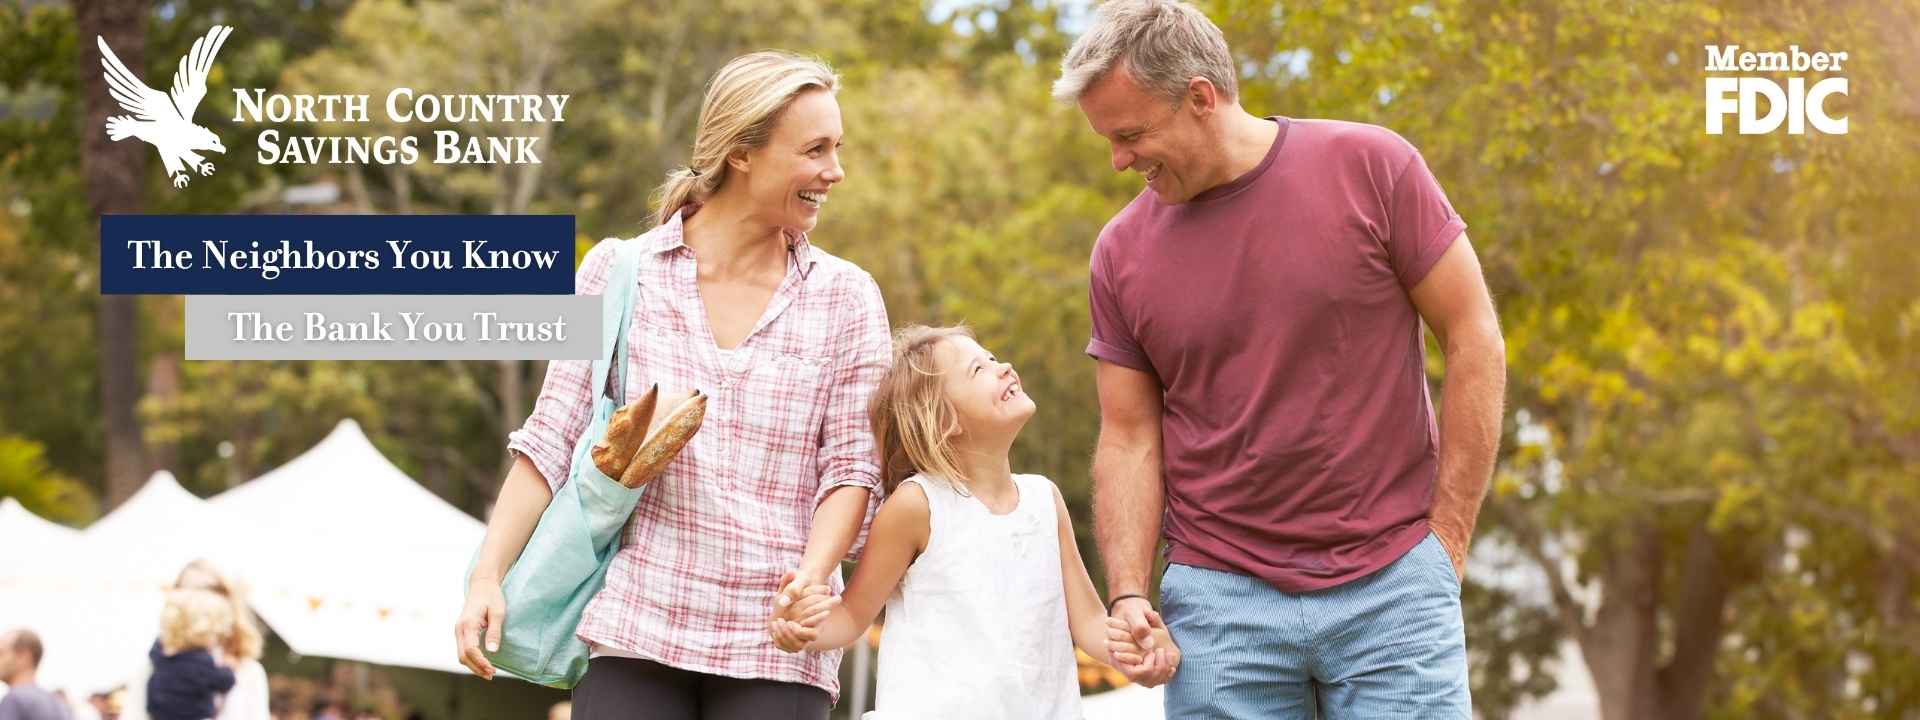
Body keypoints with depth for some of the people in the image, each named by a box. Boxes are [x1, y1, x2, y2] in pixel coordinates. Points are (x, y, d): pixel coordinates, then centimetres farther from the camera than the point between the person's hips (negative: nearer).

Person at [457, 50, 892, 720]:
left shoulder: (845, 297, 7)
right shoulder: (617, 273, 5)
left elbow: (852, 465, 2)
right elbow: (551, 441, 5)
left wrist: (812, 576, -15)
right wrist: (487, 576, -5)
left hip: (775, 650, 0)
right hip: (634, 632, 0)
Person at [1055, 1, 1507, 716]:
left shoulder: (1371, 167, -3)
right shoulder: (1122, 252, 5)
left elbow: (1473, 340, -1)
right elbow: (1129, 438, 8)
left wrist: (1446, 540, -4)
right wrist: (1128, 593, -6)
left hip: (1392, 585, -2)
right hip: (1220, 597, 2)